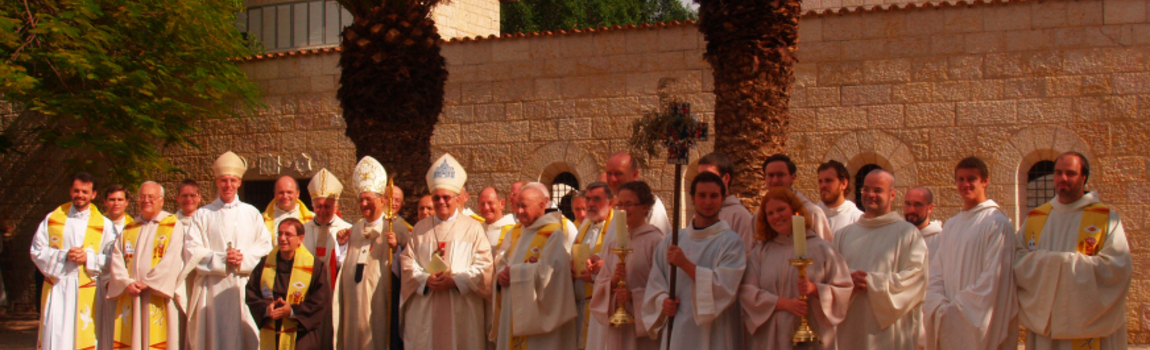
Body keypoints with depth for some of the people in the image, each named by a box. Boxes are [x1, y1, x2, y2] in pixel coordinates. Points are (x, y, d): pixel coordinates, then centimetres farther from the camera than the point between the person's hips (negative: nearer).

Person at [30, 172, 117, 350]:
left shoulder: (104, 225, 6)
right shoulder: (52, 219, 10)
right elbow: (37, 251, 5)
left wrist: (88, 258, -14)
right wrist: (63, 255, -10)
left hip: (86, 292, -1)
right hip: (56, 290, 1)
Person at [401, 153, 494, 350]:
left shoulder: (472, 228, 8)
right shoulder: (420, 229, 16)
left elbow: (483, 264, 0)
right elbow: (407, 262, 9)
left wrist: (455, 280, -13)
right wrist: (426, 279, -10)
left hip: (461, 310, -2)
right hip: (425, 310, 2)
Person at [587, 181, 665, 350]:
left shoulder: (655, 241, -6)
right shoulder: (612, 244, 13)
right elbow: (600, 284, 10)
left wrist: (634, 295, -21)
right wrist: (612, 281, -11)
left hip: (643, 325, -5)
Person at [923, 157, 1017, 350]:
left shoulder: (998, 224, -7)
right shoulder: (951, 226, 13)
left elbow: (993, 278, -13)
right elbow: (937, 273, 9)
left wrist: (956, 309, -14)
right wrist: (940, 308, -8)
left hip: (980, 326, -6)